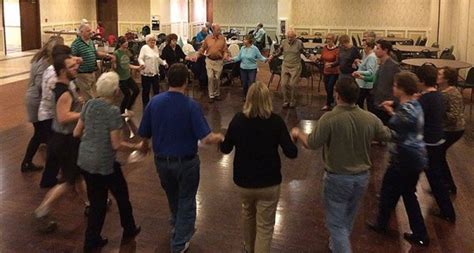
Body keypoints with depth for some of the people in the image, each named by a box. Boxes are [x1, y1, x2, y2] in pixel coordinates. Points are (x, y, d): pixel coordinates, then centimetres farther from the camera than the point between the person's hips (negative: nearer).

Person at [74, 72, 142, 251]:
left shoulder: (89, 104, -1)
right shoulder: (113, 111, -20)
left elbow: (77, 133, 5)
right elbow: (116, 145, -19)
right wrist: (137, 147, -5)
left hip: (85, 161, 6)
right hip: (104, 163, -6)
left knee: (96, 201, 19)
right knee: (121, 195, 20)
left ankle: (92, 240, 26)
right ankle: (129, 230, 39)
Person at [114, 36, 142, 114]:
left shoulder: (127, 52, 5)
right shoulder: (116, 53, -17)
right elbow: (114, 66, -17)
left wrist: (138, 67, 8)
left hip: (128, 76, 7)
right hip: (121, 78, -7)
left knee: (136, 90, 10)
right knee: (127, 95, -1)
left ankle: (128, 108, 27)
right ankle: (121, 112, 20)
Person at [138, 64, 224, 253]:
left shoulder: (154, 102, -10)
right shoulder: (191, 105, -21)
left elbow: (144, 134, -1)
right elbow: (206, 139, -24)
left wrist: (145, 145, 22)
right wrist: (219, 138, -2)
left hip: (162, 160, 4)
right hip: (186, 161, -4)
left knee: (173, 198, 28)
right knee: (186, 201, 15)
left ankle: (177, 228, 53)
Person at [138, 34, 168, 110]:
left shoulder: (156, 47, 11)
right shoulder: (144, 48, -8)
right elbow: (140, 58, -15)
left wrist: (164, 63, 9)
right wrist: (142, 63, -34)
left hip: (155, 73, 5)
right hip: (146, 73, -5)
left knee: (156, 90, 9)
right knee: (146, 91, 6)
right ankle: (145, 106, 19)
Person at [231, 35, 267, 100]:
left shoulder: (255, 49, -10)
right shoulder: (242, 48, 3)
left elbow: (260, 57, -7)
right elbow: (239, 57, 8)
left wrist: (265, 59, -24)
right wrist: (232, 59, -4)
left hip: (252, 69, -4)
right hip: (243, 69, 4)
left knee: (251, 84, -5)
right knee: (244, 84, 11)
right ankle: (245, 97, 30)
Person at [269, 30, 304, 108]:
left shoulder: (299, 43, -6)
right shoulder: (284, 42, 1)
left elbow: (304, 52, 7)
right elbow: (279, 51, 15)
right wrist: (273, 56, 3)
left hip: (295, 66, -3)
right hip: (285, 66, 3)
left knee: (292, 84, -5)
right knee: (284, 84, -1)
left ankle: (292, 101, 13)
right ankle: (286, 101, 15)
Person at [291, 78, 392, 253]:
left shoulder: (329, 118, -25)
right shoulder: (370, 119, -10)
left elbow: (311, 144, -19)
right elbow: (387, 135, 7)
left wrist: (298, 133, 1)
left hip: (337, 178, -5)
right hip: (362, 177, 6)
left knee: (336, 223, 8)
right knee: (348, 218, 27)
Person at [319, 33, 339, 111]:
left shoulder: (336, 50, -16)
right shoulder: (324, 48, 2)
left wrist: (331, 64, -34)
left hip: (334, 72, -6)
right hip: (326, 71, 6)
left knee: (330, 87, -7)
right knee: (327, 88, 14)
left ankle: (328, 105, 5)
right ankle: (331, 101, 37)